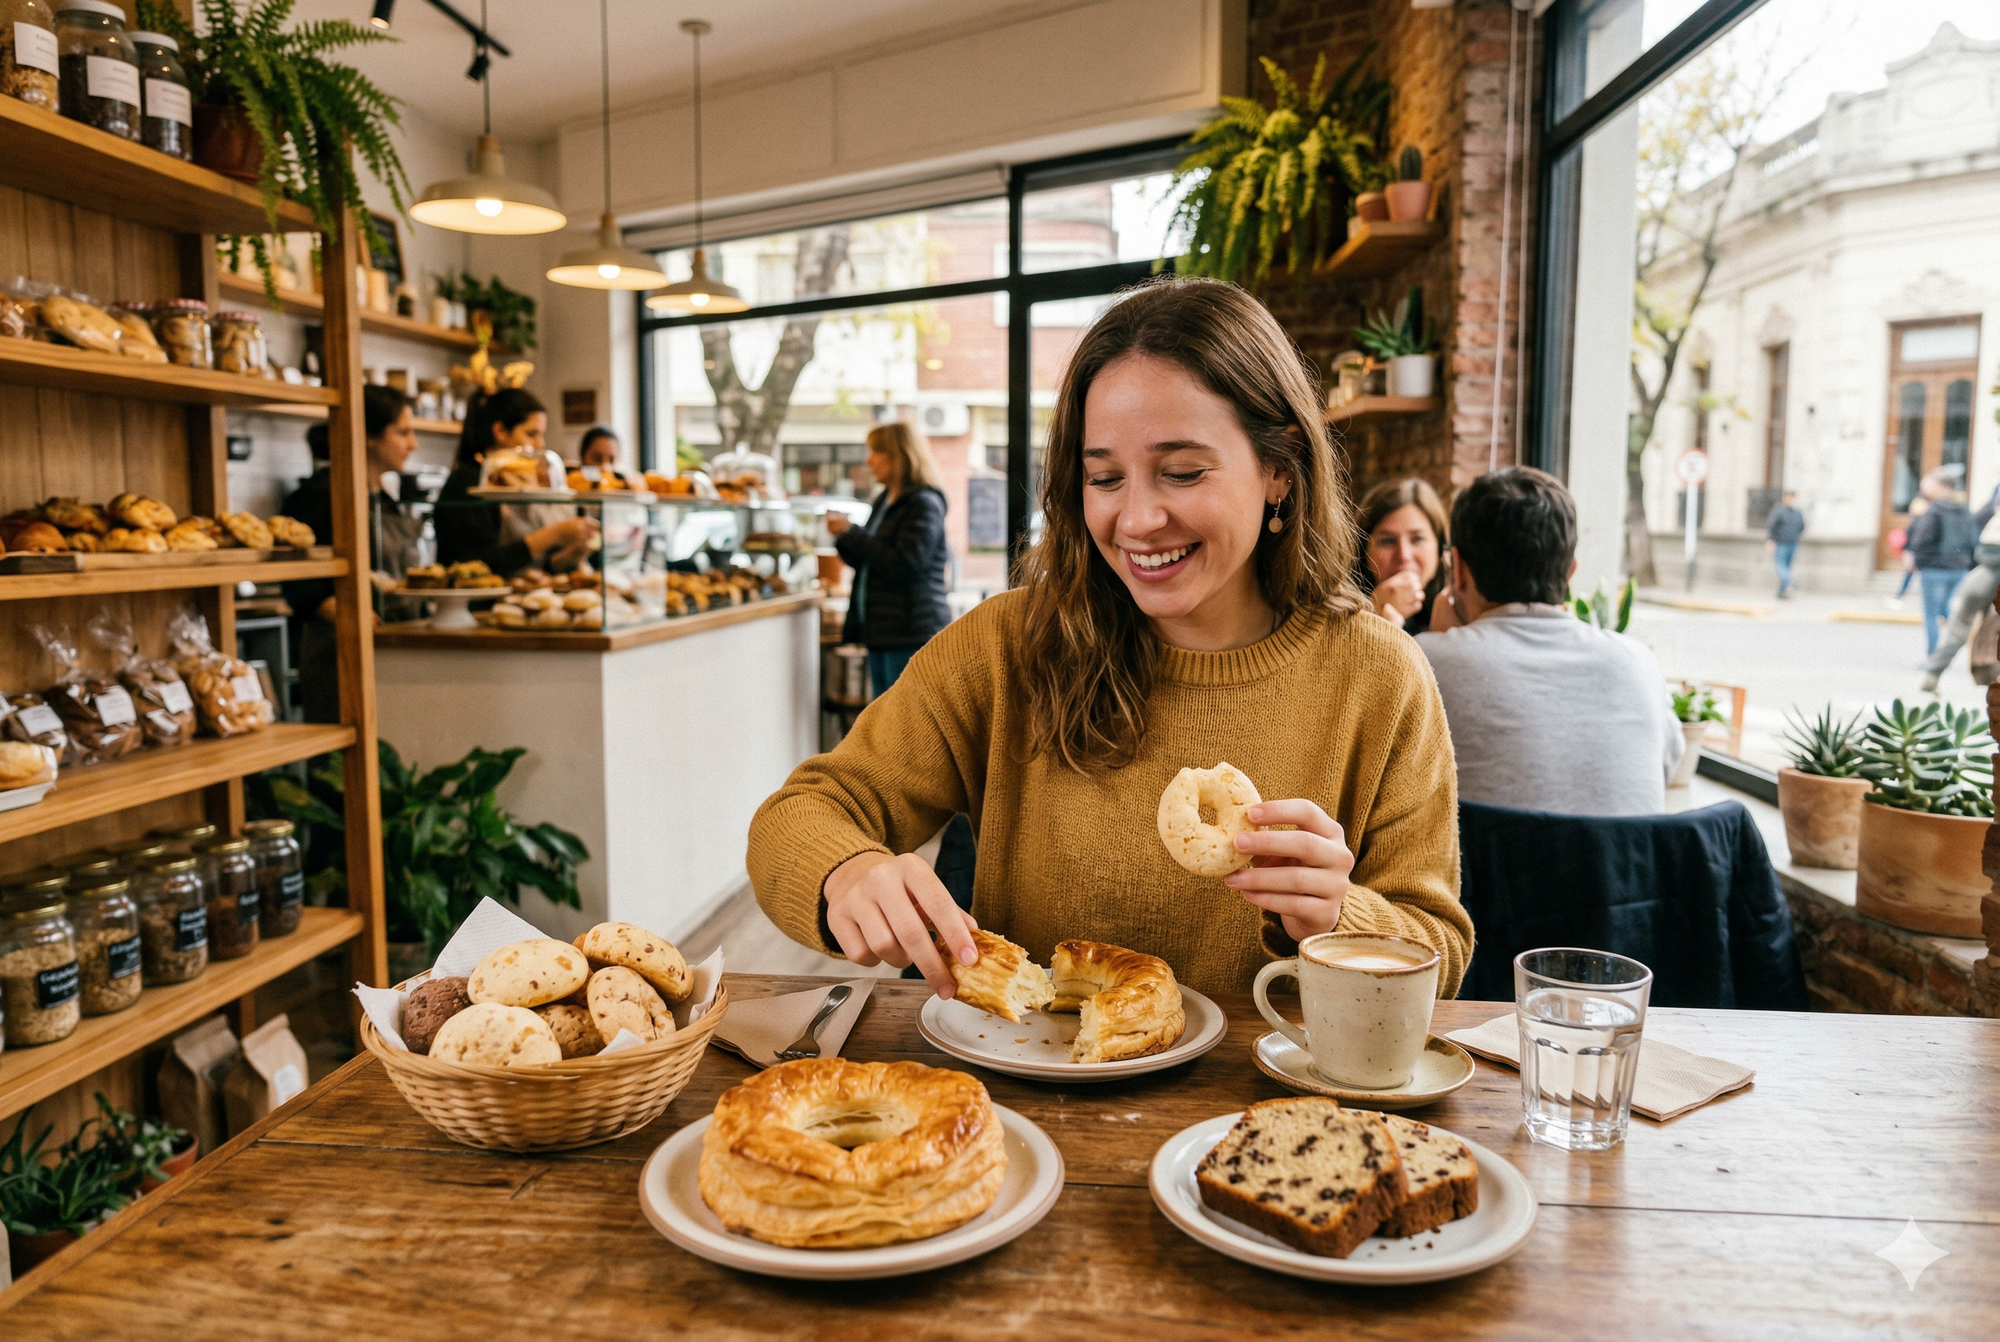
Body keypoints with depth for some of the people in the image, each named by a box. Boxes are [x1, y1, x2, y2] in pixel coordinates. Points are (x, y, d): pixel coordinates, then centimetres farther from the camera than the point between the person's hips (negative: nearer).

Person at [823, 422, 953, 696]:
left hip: (912, 634, -10)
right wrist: (843, 538, 5)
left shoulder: (924, 504, -11)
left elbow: (904, 565, -21)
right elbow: (867, 561, 26)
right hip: (881, 632, 10)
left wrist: (851, 533, -15)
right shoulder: (884, 501, 18)